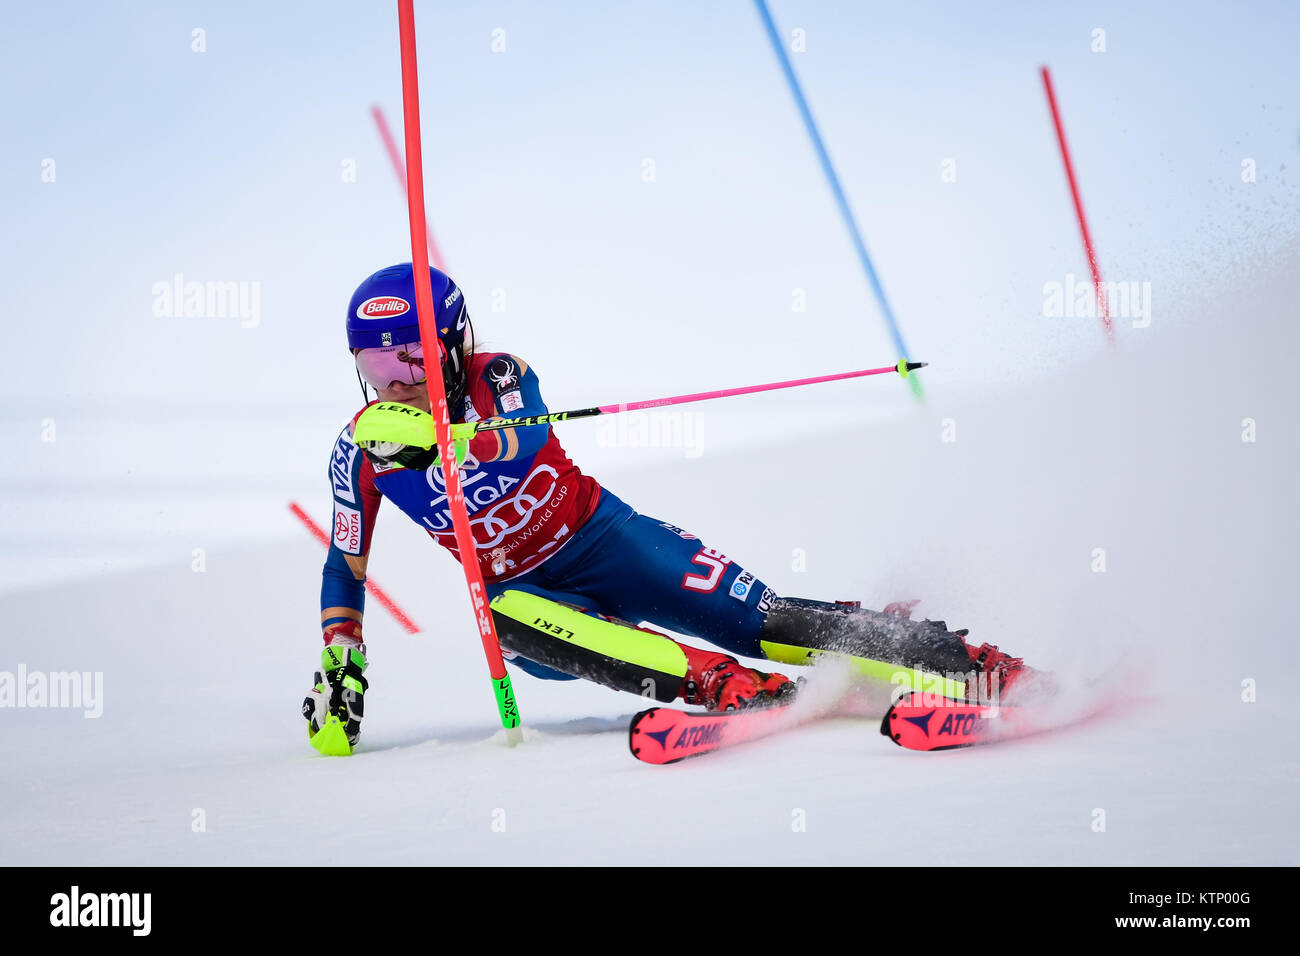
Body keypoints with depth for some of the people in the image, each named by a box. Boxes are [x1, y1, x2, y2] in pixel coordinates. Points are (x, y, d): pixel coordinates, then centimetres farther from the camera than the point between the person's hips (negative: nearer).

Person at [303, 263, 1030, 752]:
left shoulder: (498, 377, -16)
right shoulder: (361, 453, -6)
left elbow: (524, 440, -40)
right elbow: (346, 567, 7)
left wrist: (438, 438, -59)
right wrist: (339, 670, -5)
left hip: (606, 538, -2)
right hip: (527, 590, 2)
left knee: (766, 624, -18)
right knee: (508, 622, -36)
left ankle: (970, 663, -15)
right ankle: (721, 684, -43)